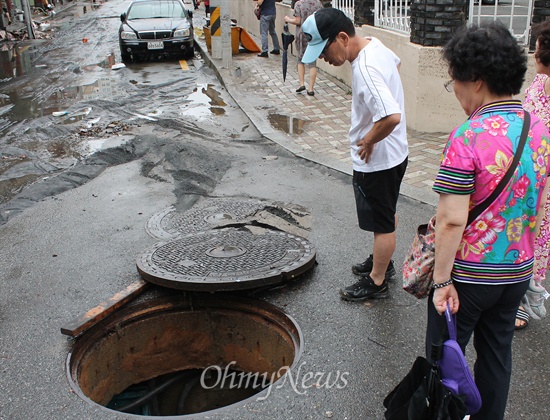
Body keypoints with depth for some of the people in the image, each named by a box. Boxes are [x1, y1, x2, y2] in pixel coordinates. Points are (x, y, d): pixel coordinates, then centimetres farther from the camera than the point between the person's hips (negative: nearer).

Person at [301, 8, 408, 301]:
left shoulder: (365, 69, -31)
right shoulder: (375, 46, 0)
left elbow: (392, 116, -42)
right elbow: (396, 62, 23)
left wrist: (368, 142, -22)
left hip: (376, 160, -10)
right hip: (392, 154, 10)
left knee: (381, 223, 7)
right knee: (385, 216, 25)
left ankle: (376, 283, 25)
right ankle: (382, 262, 45)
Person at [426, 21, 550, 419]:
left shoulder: (468, 137, -24)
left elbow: (452, 220, -25)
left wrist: (442, 279, -18)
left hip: (469, 274, -7)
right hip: (518, 271, 7)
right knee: (497, 351, 22)